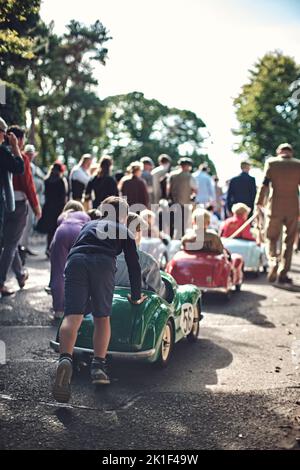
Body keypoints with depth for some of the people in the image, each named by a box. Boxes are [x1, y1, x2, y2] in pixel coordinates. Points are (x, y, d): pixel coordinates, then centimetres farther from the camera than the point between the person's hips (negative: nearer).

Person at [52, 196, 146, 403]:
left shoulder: (89, 225, 39)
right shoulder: (123, 231, 29)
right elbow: (134, 265, 27)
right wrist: (136, 297, 37)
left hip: (76, 260, 2)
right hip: (103, 262, -2)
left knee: (73, 316, -10)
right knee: (102, 317, 12)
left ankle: (65, 359, -33)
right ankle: (98, 366, 0)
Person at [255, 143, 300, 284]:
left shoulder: (271, 162, -1)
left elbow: (264, 184, -5)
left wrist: (259, 202, 2)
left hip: (274, 208, -1)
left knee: (271, 239, 12)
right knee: (288, 241, 11)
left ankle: (273, 262, -15)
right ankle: (283, 273, 10)